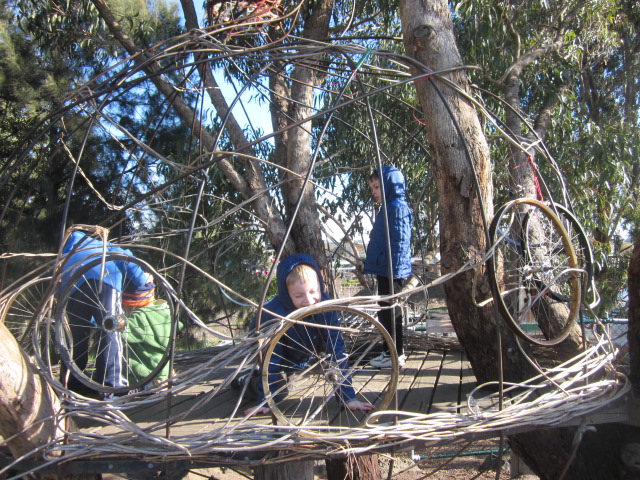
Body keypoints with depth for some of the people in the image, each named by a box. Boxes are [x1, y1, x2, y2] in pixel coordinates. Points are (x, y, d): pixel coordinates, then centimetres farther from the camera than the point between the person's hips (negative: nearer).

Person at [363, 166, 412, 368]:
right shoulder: (387, 207, 17)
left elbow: (400, 240, -19)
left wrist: (395, 267, -23)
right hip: (384, 268, 10)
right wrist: (373, 265, 22)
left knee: (389, 311, -4)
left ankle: (396, 354, 4)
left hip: (392, 270, -10)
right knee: (386, 311, 15)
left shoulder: (398, 206, -13)